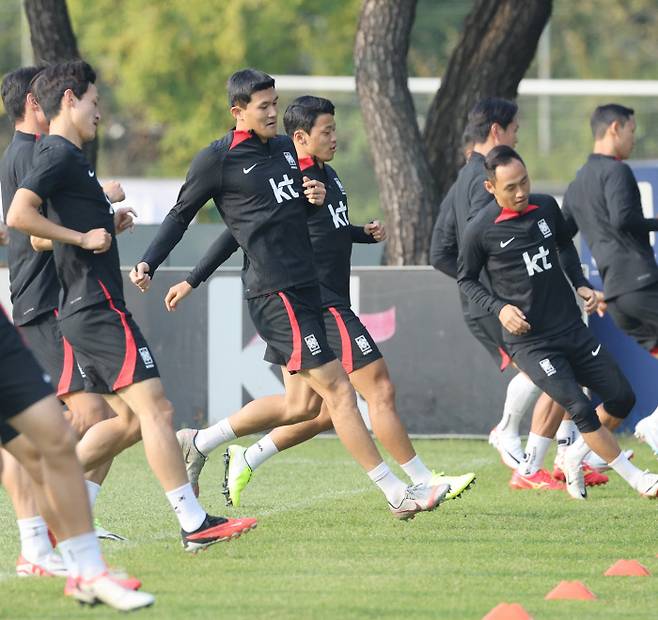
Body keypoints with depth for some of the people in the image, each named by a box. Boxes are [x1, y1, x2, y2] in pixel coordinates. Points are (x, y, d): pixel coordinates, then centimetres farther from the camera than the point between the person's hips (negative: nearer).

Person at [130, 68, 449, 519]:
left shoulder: (286, 148, 16)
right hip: (275, 292, -9)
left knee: (302, 404, 9)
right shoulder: (218, 160, -4)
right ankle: (397, 494, -9)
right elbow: (181, 215, 4)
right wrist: (148, 264, -5)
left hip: (305, 287, 9)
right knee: (338, 391, -10)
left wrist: (317, 196, 6)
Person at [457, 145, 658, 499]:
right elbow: (466, 280, 2)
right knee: (580, 408, -15)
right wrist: (499, 308, -12)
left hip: (572, 328, 6)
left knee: (621, 399, 4)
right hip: (529, 341, -6)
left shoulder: (546, 207, 2)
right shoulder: (480, 230, -11)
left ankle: (576, 460, 24)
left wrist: (580, 284, 9)